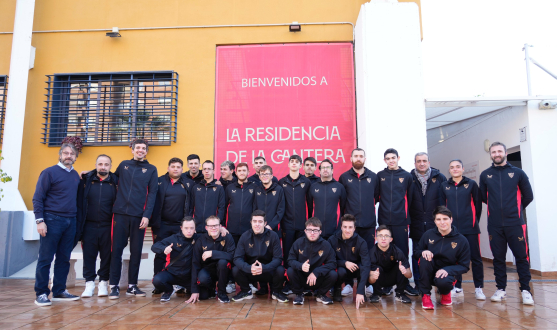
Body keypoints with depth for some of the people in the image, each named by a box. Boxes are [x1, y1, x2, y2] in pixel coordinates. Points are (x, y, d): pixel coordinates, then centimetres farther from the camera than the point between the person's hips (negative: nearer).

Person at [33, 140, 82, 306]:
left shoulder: (76, 175, 12)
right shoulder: (49, 172, -4)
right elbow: (37, 198, -7)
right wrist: (40, 220, -13)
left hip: (70, 222, 5)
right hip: (52, 220, -5)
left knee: (64, 259, 9)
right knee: (45, 259, 0)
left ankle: (59, 291, 18)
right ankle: (41, 294, 8)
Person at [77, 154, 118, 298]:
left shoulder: (115, 182, 3)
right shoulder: (86, 180, 4)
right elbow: (79, 203, 2)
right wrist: (80, 225, -5)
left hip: (108, 227, 0)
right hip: (89, 226, 1)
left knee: (106, 256, 6)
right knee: (89, 256, 5)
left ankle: (103, 283, 18)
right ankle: (89, 284, 16)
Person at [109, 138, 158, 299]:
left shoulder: (151, 169, 6)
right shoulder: (123, 165, 12)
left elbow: (152, 194, 1)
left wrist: (147, 215, -8)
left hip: (139, 216, 0)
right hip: (120, 213, 1)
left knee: (136, 251, 5)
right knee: (117, 249, 1)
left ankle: (132, 285, 15)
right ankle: (114, 285, 9)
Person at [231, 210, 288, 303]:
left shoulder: (273, 236, -11)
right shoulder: (245, 236, -9)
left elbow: (278, 258, -14)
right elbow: (237, 258, -13)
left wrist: (264, 268, -32)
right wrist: (249, 268, -33)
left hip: (268, 271, -1)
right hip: (250, 271, 1)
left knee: (280, 270, -31)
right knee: (236, 270, -26)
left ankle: (277, 292, 3)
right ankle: (246, 291, 6)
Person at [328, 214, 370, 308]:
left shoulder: (361, 242, -21)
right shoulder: (333, 240, -15)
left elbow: (366, 265, -32)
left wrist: (360, 292, -42)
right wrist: (344, 263, -31)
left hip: (355, 270, 0)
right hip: (340, 268, 0)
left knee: (362, 267, -33)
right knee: (341, 271, -35)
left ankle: (361, 292, -4)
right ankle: (337, 290, -1)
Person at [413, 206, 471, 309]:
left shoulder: (462, 240, -5)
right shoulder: (428, 234, -2)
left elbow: (464, 266, -4)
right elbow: (416, 252, 5)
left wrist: (447, 270, -23)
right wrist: (423, 252, -20)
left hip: (447, 273, -1)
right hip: (429, 273, 2)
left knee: (442, 281, -37)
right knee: (424, 258, -30)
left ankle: (445, 293, 6)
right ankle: (425, 295, -16)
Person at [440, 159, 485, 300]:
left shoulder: (471, 184, 3)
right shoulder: (444, 186, 7)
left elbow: (478, 204, 5)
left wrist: (475, 220, 5)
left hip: (470, 228, -2)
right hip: (452, 228, 2)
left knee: (475, 257, 2)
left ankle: (479, 288, 13)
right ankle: (457, 287, 18)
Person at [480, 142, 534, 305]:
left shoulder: (518, 173, 2)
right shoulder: (485, 175, 5)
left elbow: (528, 196, 8)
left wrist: (516, 209, 13)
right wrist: (497, 207, 12)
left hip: (515, 224, -1)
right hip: (494, 225, 1)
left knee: (522, 257, 2)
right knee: (498, 258, 7)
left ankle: (525, 290, 13)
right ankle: (501, 289, 17)